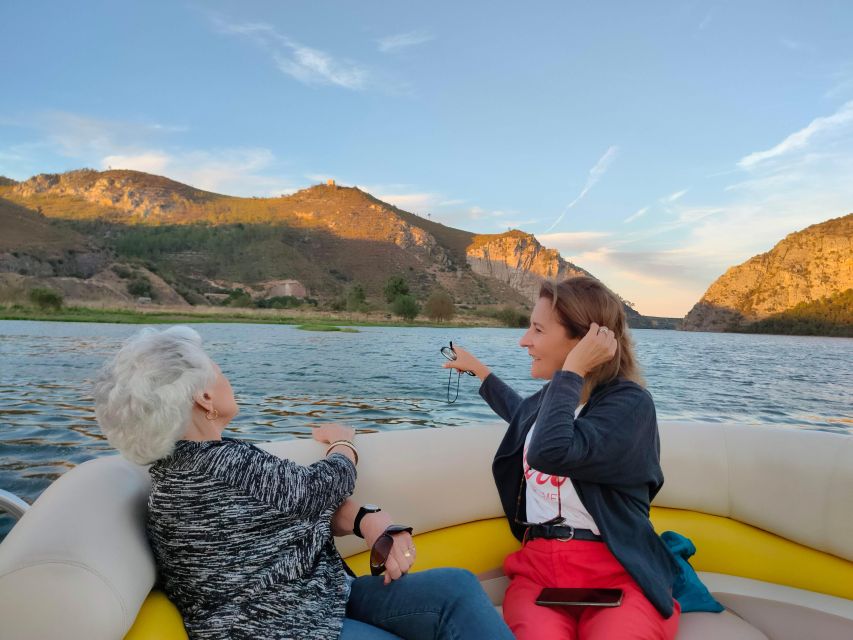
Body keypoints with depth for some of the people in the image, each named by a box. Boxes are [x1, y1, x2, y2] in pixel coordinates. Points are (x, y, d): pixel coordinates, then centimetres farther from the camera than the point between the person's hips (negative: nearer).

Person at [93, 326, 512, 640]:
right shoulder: (221, 466, -24)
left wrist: (367, 520, -11)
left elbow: (299, 504, 6)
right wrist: (343, 443, 11)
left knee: (455, 588, -6)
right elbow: (320, 488, -11)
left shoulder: (198, 459, 5)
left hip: (317, 598, 8)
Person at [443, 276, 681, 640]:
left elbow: (550, 452, -30)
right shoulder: (551, 396, 10)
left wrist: (572, 370, -19)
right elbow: (521, 414, 38)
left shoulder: (629, 402, -11)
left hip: (618, 572, -3)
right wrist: (478, 370, 46)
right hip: (538, 567, 4)